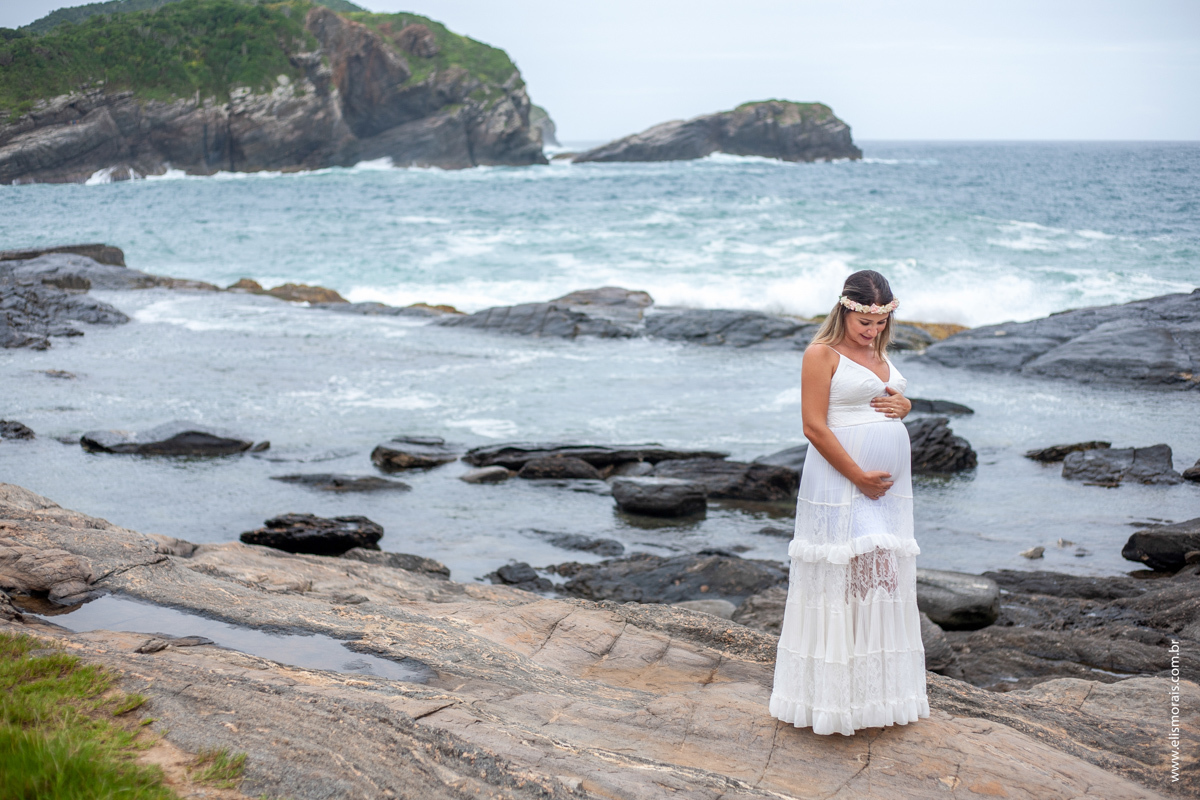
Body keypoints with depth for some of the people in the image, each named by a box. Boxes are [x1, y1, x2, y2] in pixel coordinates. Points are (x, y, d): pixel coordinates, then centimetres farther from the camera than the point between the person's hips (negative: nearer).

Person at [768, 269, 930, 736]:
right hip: (839, 479, -7)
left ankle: (878, 691, 16)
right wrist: (859, 476, -16)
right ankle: (835, 695, 1)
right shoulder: (822, 354, -8)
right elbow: (815, 426, -14)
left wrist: (903, 405, 3)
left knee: (884, 575, 8)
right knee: (840, 575, -6)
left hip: (889, 482, 8)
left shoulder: (879, 353, 15)